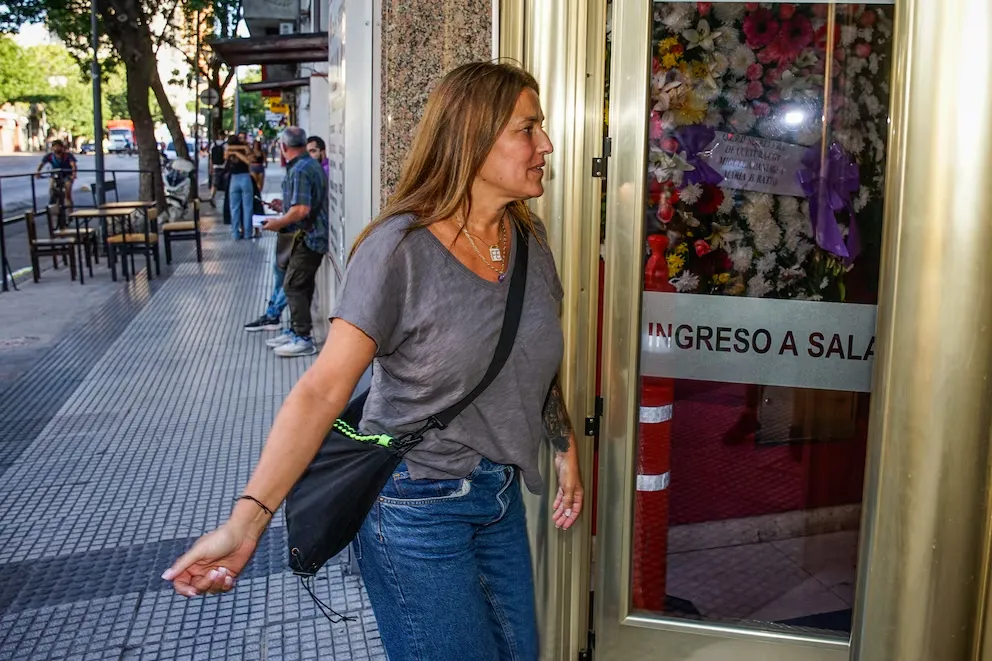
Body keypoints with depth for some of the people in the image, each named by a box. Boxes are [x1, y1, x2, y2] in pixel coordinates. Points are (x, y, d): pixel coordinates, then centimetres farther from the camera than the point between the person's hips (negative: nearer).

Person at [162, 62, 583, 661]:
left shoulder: (529, 238, 1)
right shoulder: (399, 251, -20)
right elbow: (324, 389, -23)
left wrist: (567, 452, 13)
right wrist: (247, 521, -29)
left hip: (500, 494, 7)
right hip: (419, 505, -7)